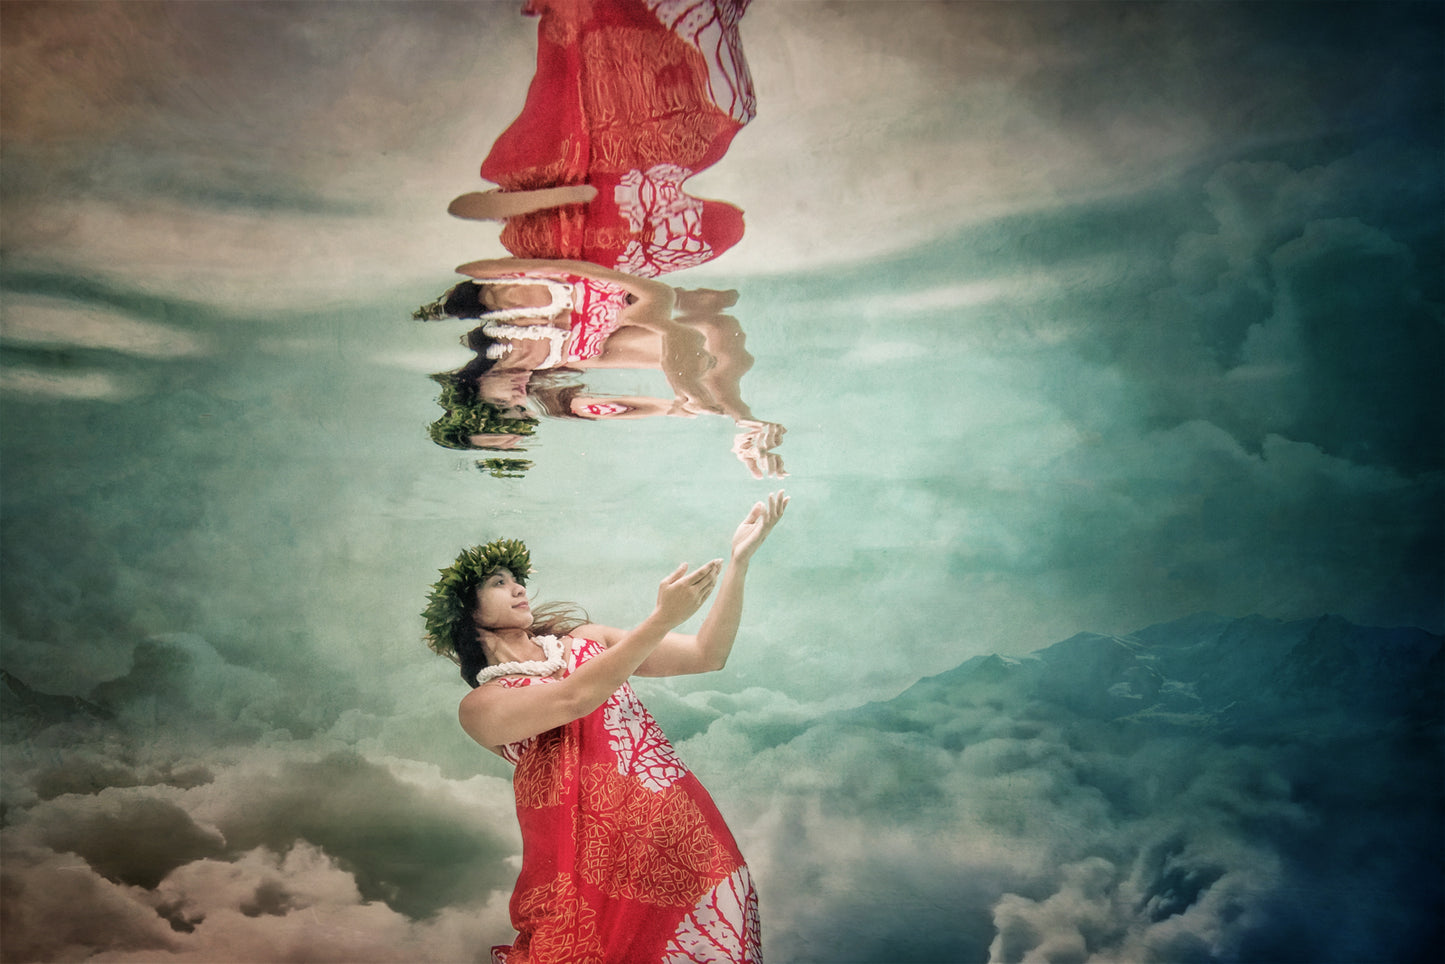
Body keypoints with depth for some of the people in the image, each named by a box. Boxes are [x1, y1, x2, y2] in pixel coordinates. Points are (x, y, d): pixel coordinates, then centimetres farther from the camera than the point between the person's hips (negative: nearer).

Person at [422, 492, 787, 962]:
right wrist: (664, 617, -24)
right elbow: (573, 698, -18)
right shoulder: (480, 705, 2)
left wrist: (740, 558, -1)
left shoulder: (586, 639, 16)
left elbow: (707, 655, 9)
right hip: (601, 862, -3)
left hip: (685, 835, 3)